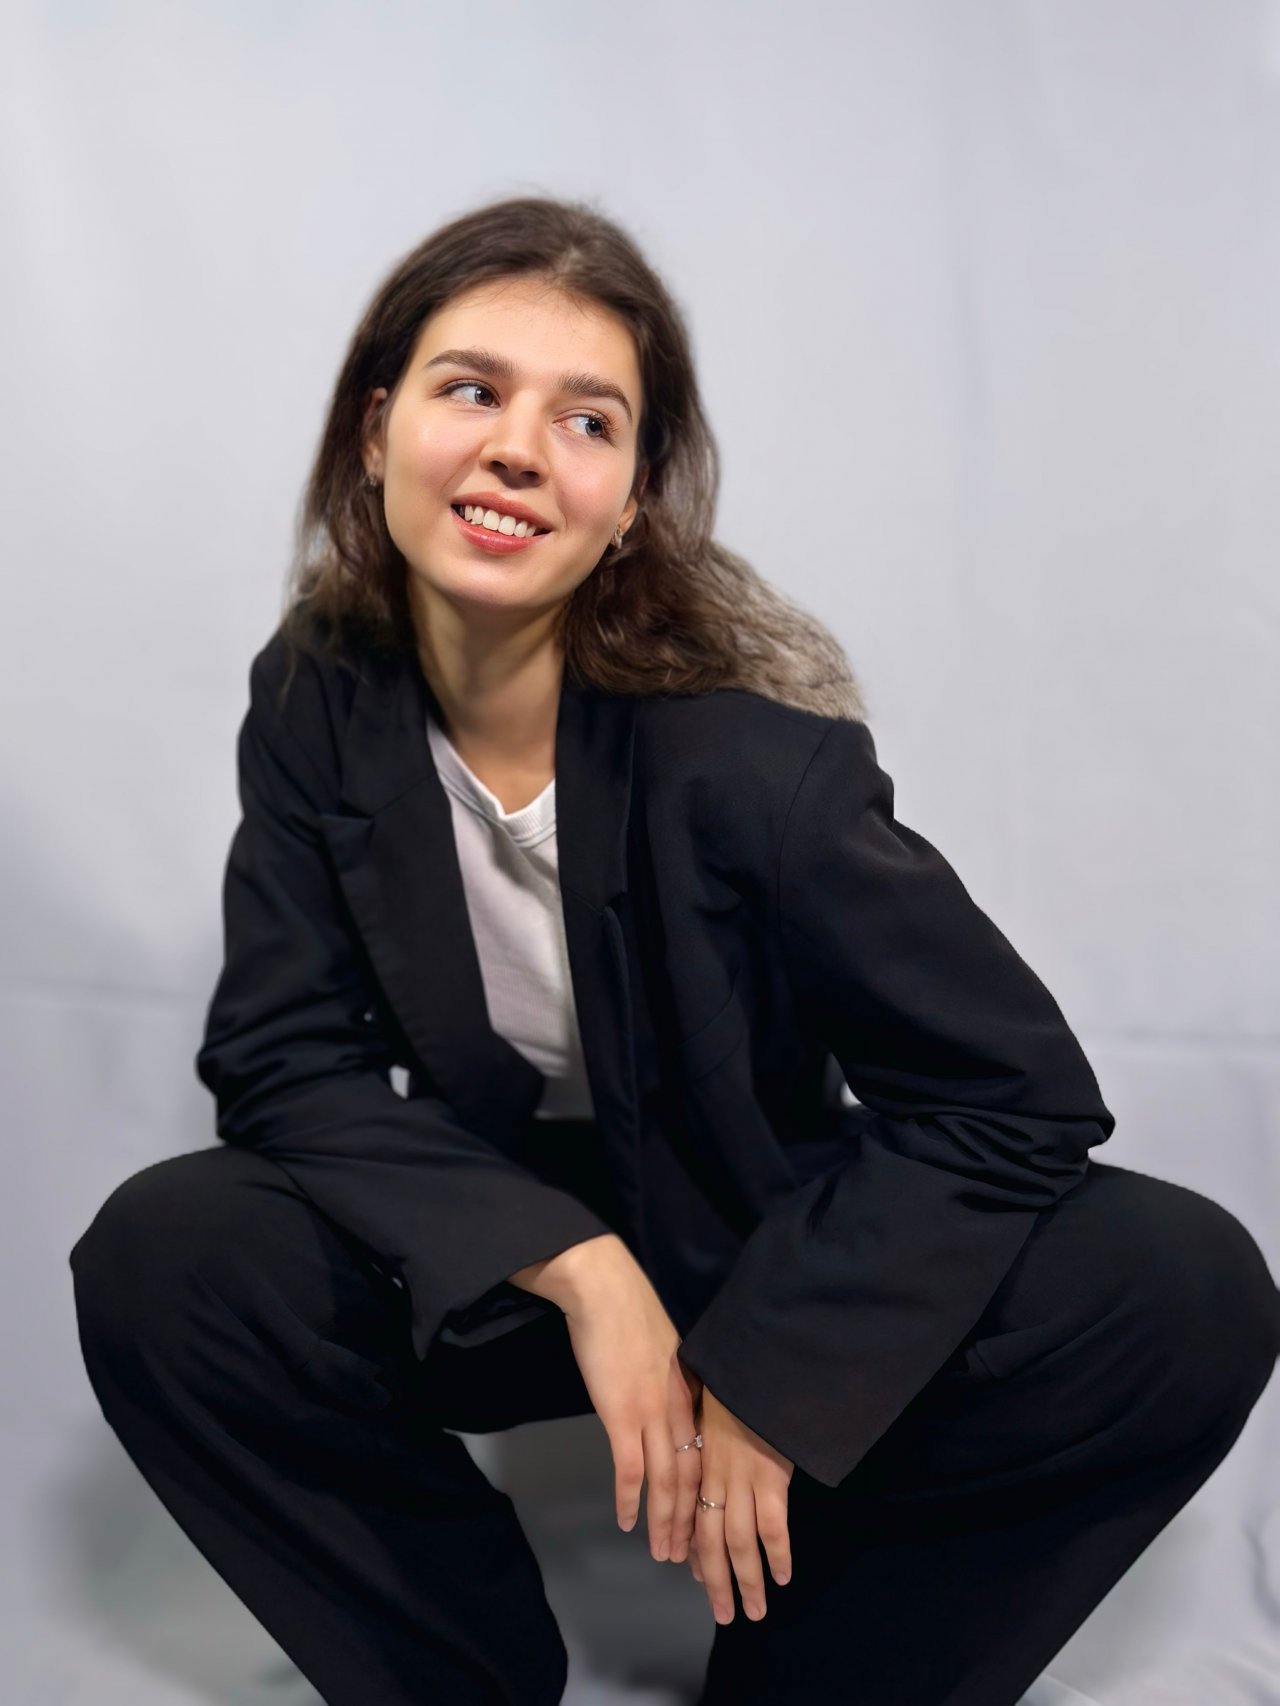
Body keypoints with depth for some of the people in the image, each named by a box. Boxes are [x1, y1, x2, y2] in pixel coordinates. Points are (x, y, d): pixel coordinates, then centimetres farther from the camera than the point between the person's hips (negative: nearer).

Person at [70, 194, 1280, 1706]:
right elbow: (280, 1058, -12)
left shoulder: (746, 742, -23)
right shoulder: (318, 699, -11)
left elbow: (1017, 1087, -20)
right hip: (482, 1259, 2)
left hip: (763, 1253, -1)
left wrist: (765, 1371, -21)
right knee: (157, 1259, -24)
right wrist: (575, 1268, -24)